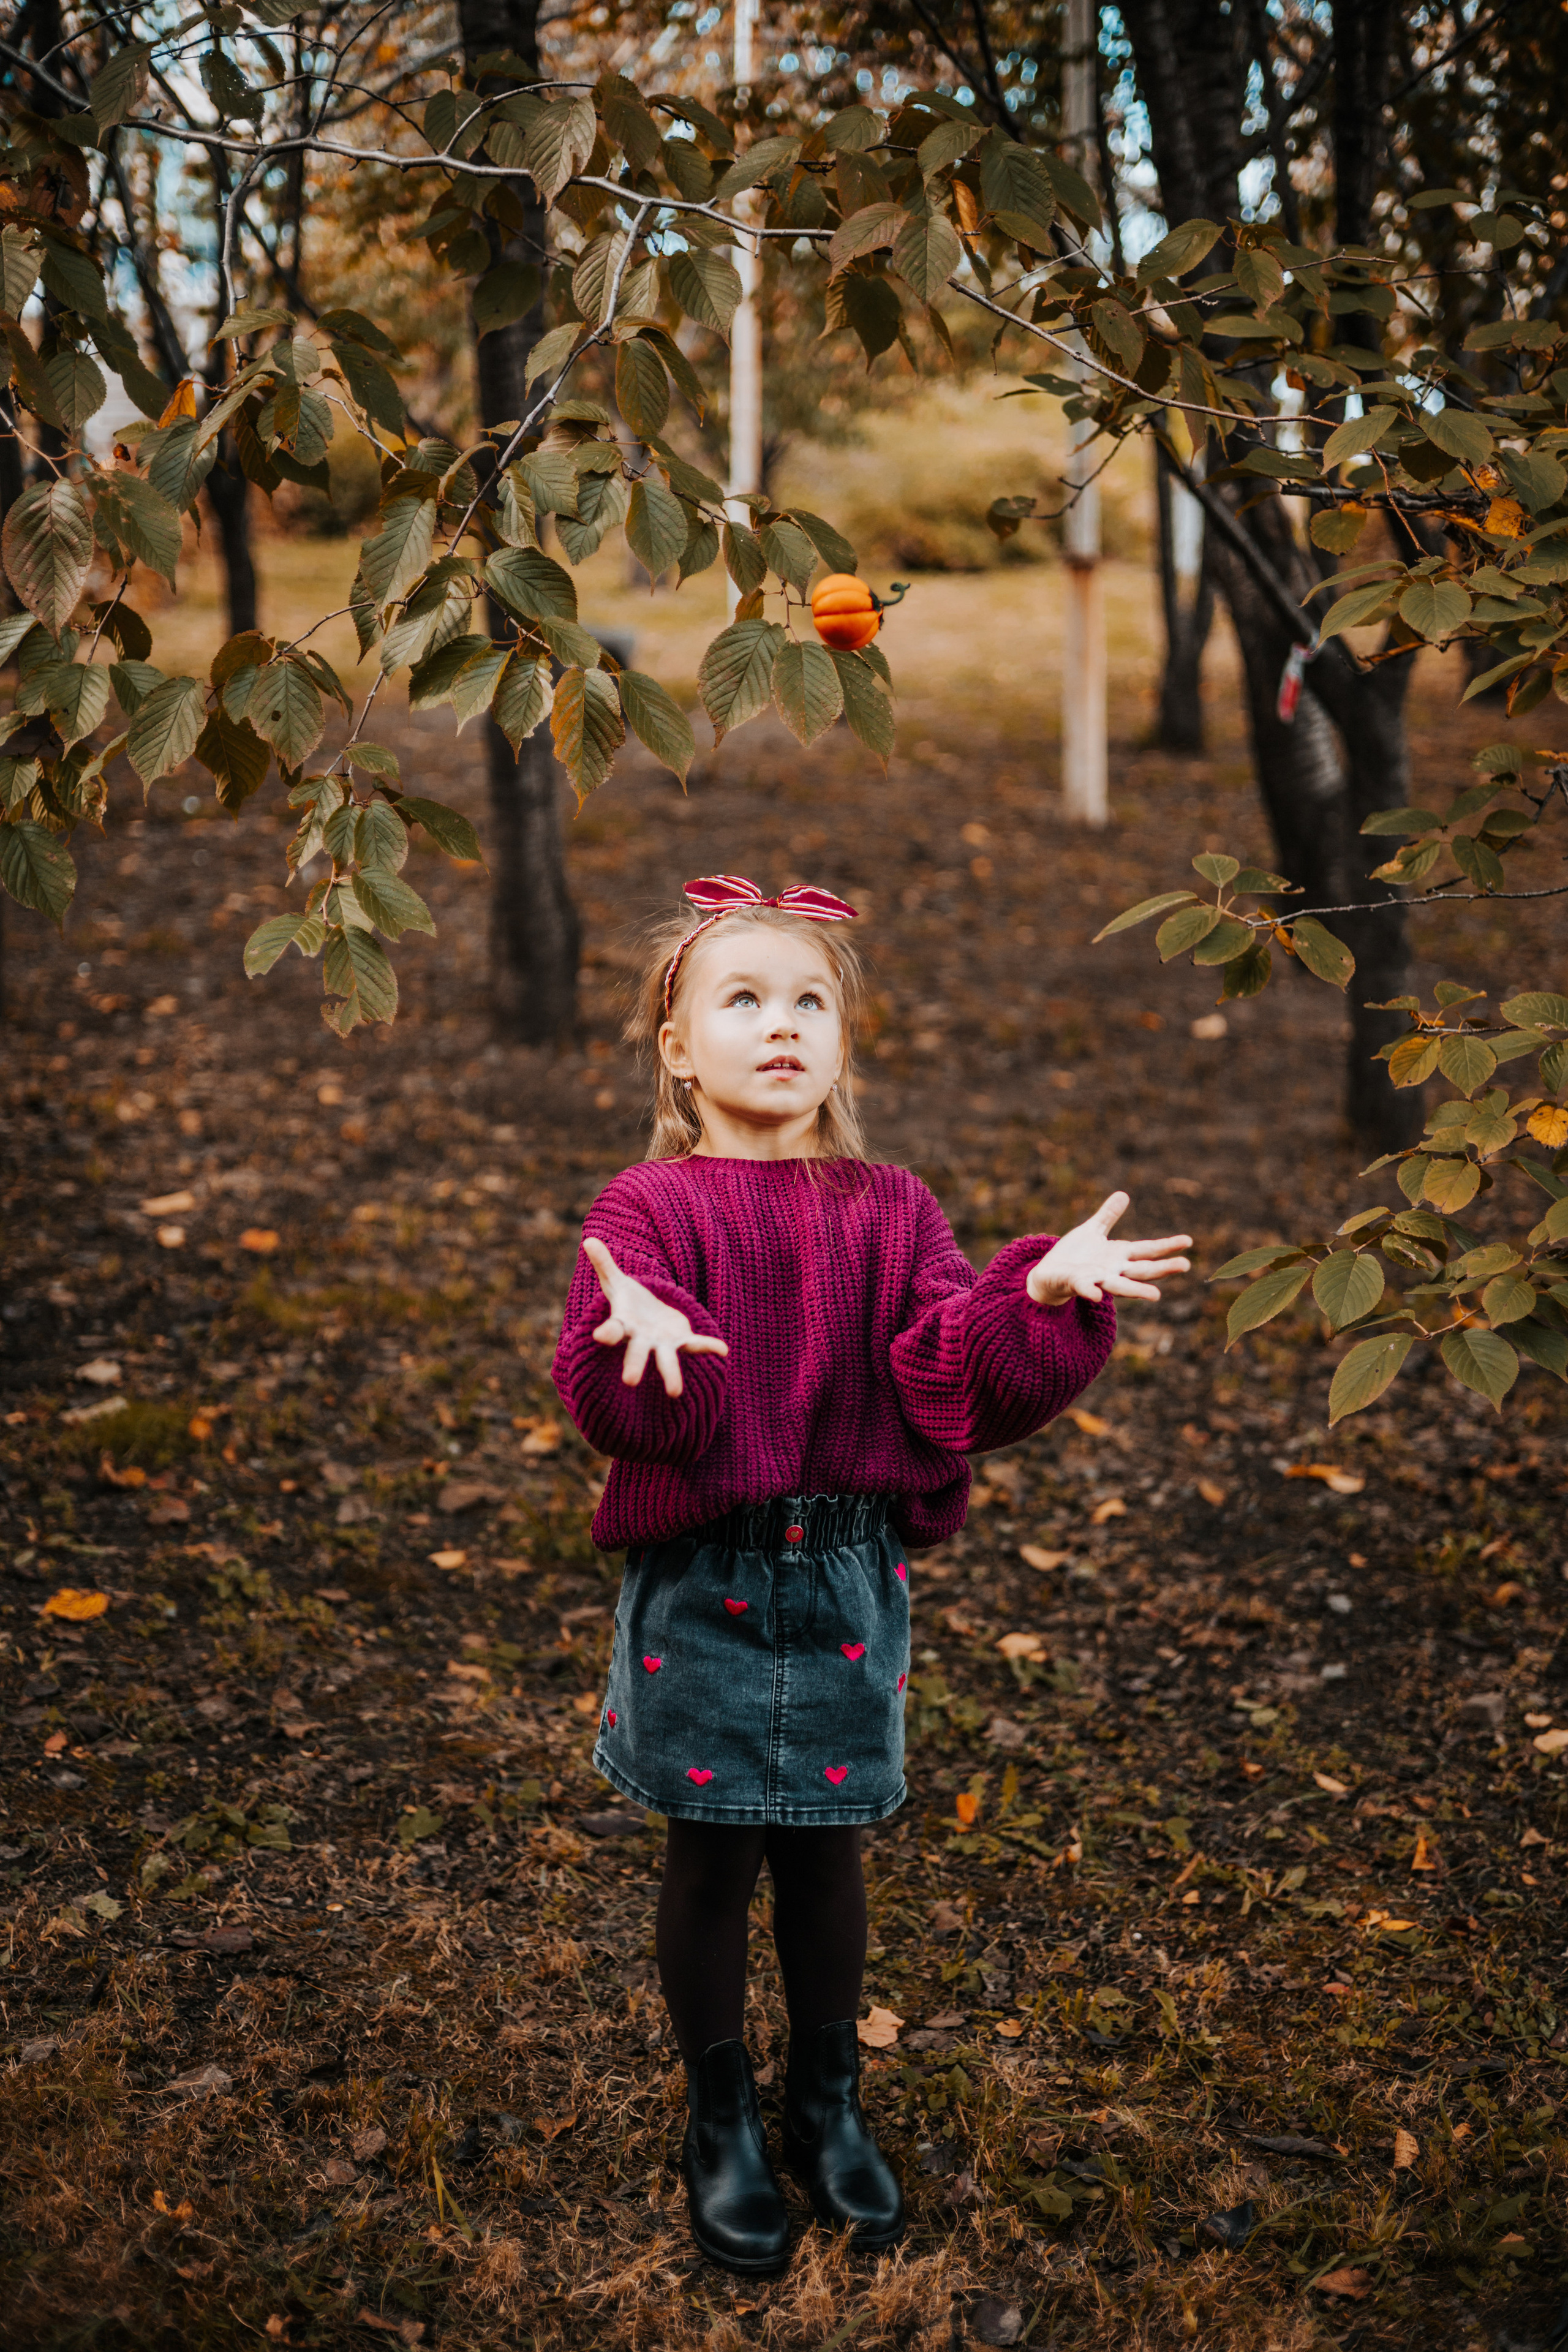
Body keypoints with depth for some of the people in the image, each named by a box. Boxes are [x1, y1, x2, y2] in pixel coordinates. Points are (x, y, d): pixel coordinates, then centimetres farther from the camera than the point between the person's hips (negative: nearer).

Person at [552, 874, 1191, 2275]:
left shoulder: (890, 1215, 2)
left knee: (825, 1851, 14)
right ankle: (722, 2122, 32)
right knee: (713, 1857, 10)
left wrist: (1045, 1295, -27)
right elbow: (617, 1404, -21)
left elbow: (967, 1386, -9)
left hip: (849, 1577, 2)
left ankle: (828, 2102, 38)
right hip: (702, 1581, -2)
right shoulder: (650, 1213, -7)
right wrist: (645, 1345, -43)